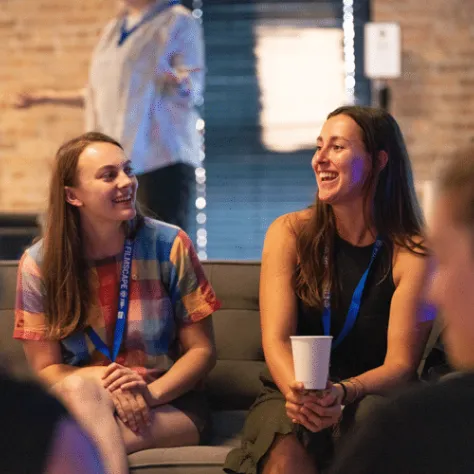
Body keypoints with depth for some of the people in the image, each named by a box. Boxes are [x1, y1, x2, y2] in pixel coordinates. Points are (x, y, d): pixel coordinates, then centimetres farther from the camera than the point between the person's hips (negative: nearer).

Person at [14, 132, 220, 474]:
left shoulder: (169, 246, -5)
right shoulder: (40, 264, -3)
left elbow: (202, 350, -2)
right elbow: (45, 369, -1)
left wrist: (152, 392, -22)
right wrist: (105, 382, -23)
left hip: (171, 403, -2)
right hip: (80, 408, 2)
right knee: (78, 388, -35)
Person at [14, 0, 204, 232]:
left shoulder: (178, 21, 1)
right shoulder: (113, 29, 22)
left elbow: (193, 91, -6)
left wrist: (178, 81, -29)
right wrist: (48, 96, 31)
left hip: (162, 157, -6)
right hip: (114, 157, 6)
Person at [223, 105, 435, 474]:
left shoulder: (413, 254, -5)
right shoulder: (290, 233, 1)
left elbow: (400, 364, -8)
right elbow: (276, 340, -7)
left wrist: (342, 393, -28)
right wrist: (300, 393, -28)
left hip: (371, 399, 0)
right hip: (289, 395, 1)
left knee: (370, 419, -36)